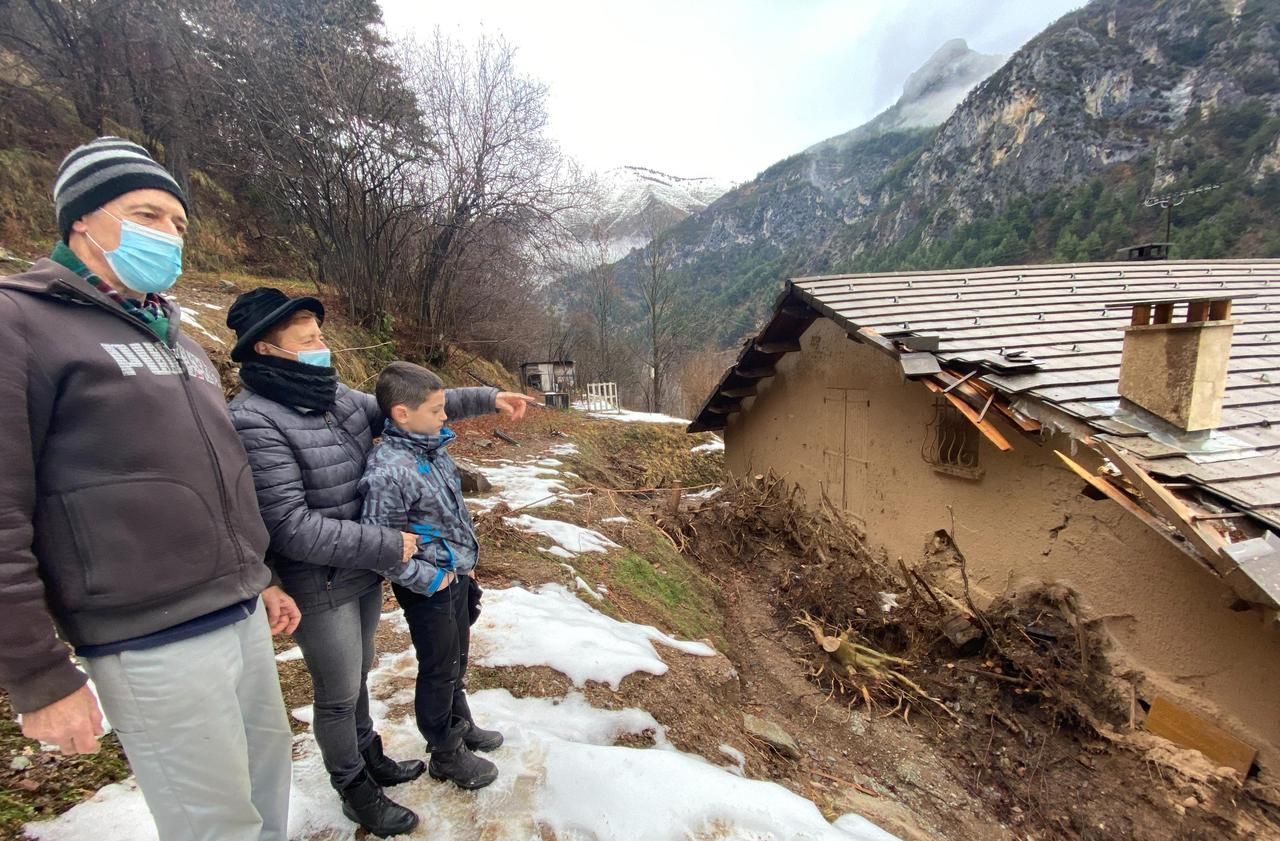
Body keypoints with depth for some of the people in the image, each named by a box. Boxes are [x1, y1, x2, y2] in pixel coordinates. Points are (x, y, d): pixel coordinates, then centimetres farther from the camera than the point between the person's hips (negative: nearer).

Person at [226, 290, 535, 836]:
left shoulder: (338, 398, -1)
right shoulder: (254, 421, -23)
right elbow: (290, 527, -27)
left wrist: (485, 398, 3)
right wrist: (387, 546, -24)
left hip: (364, 572, 7)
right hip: (319, 588, -7)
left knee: (358, 675, 25)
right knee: (338, 693, 13)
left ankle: (370, 758, 48)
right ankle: (355, 789, 37)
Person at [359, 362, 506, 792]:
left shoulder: (432, 447, 0)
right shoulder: (388, 471, -28)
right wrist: (429, 579, -19)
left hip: (458, 576, 8)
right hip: (430, 588, -8)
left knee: (457, 659, 25)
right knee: (438, 670, 12)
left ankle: (460, 726, 48)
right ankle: (446, 754, 34)